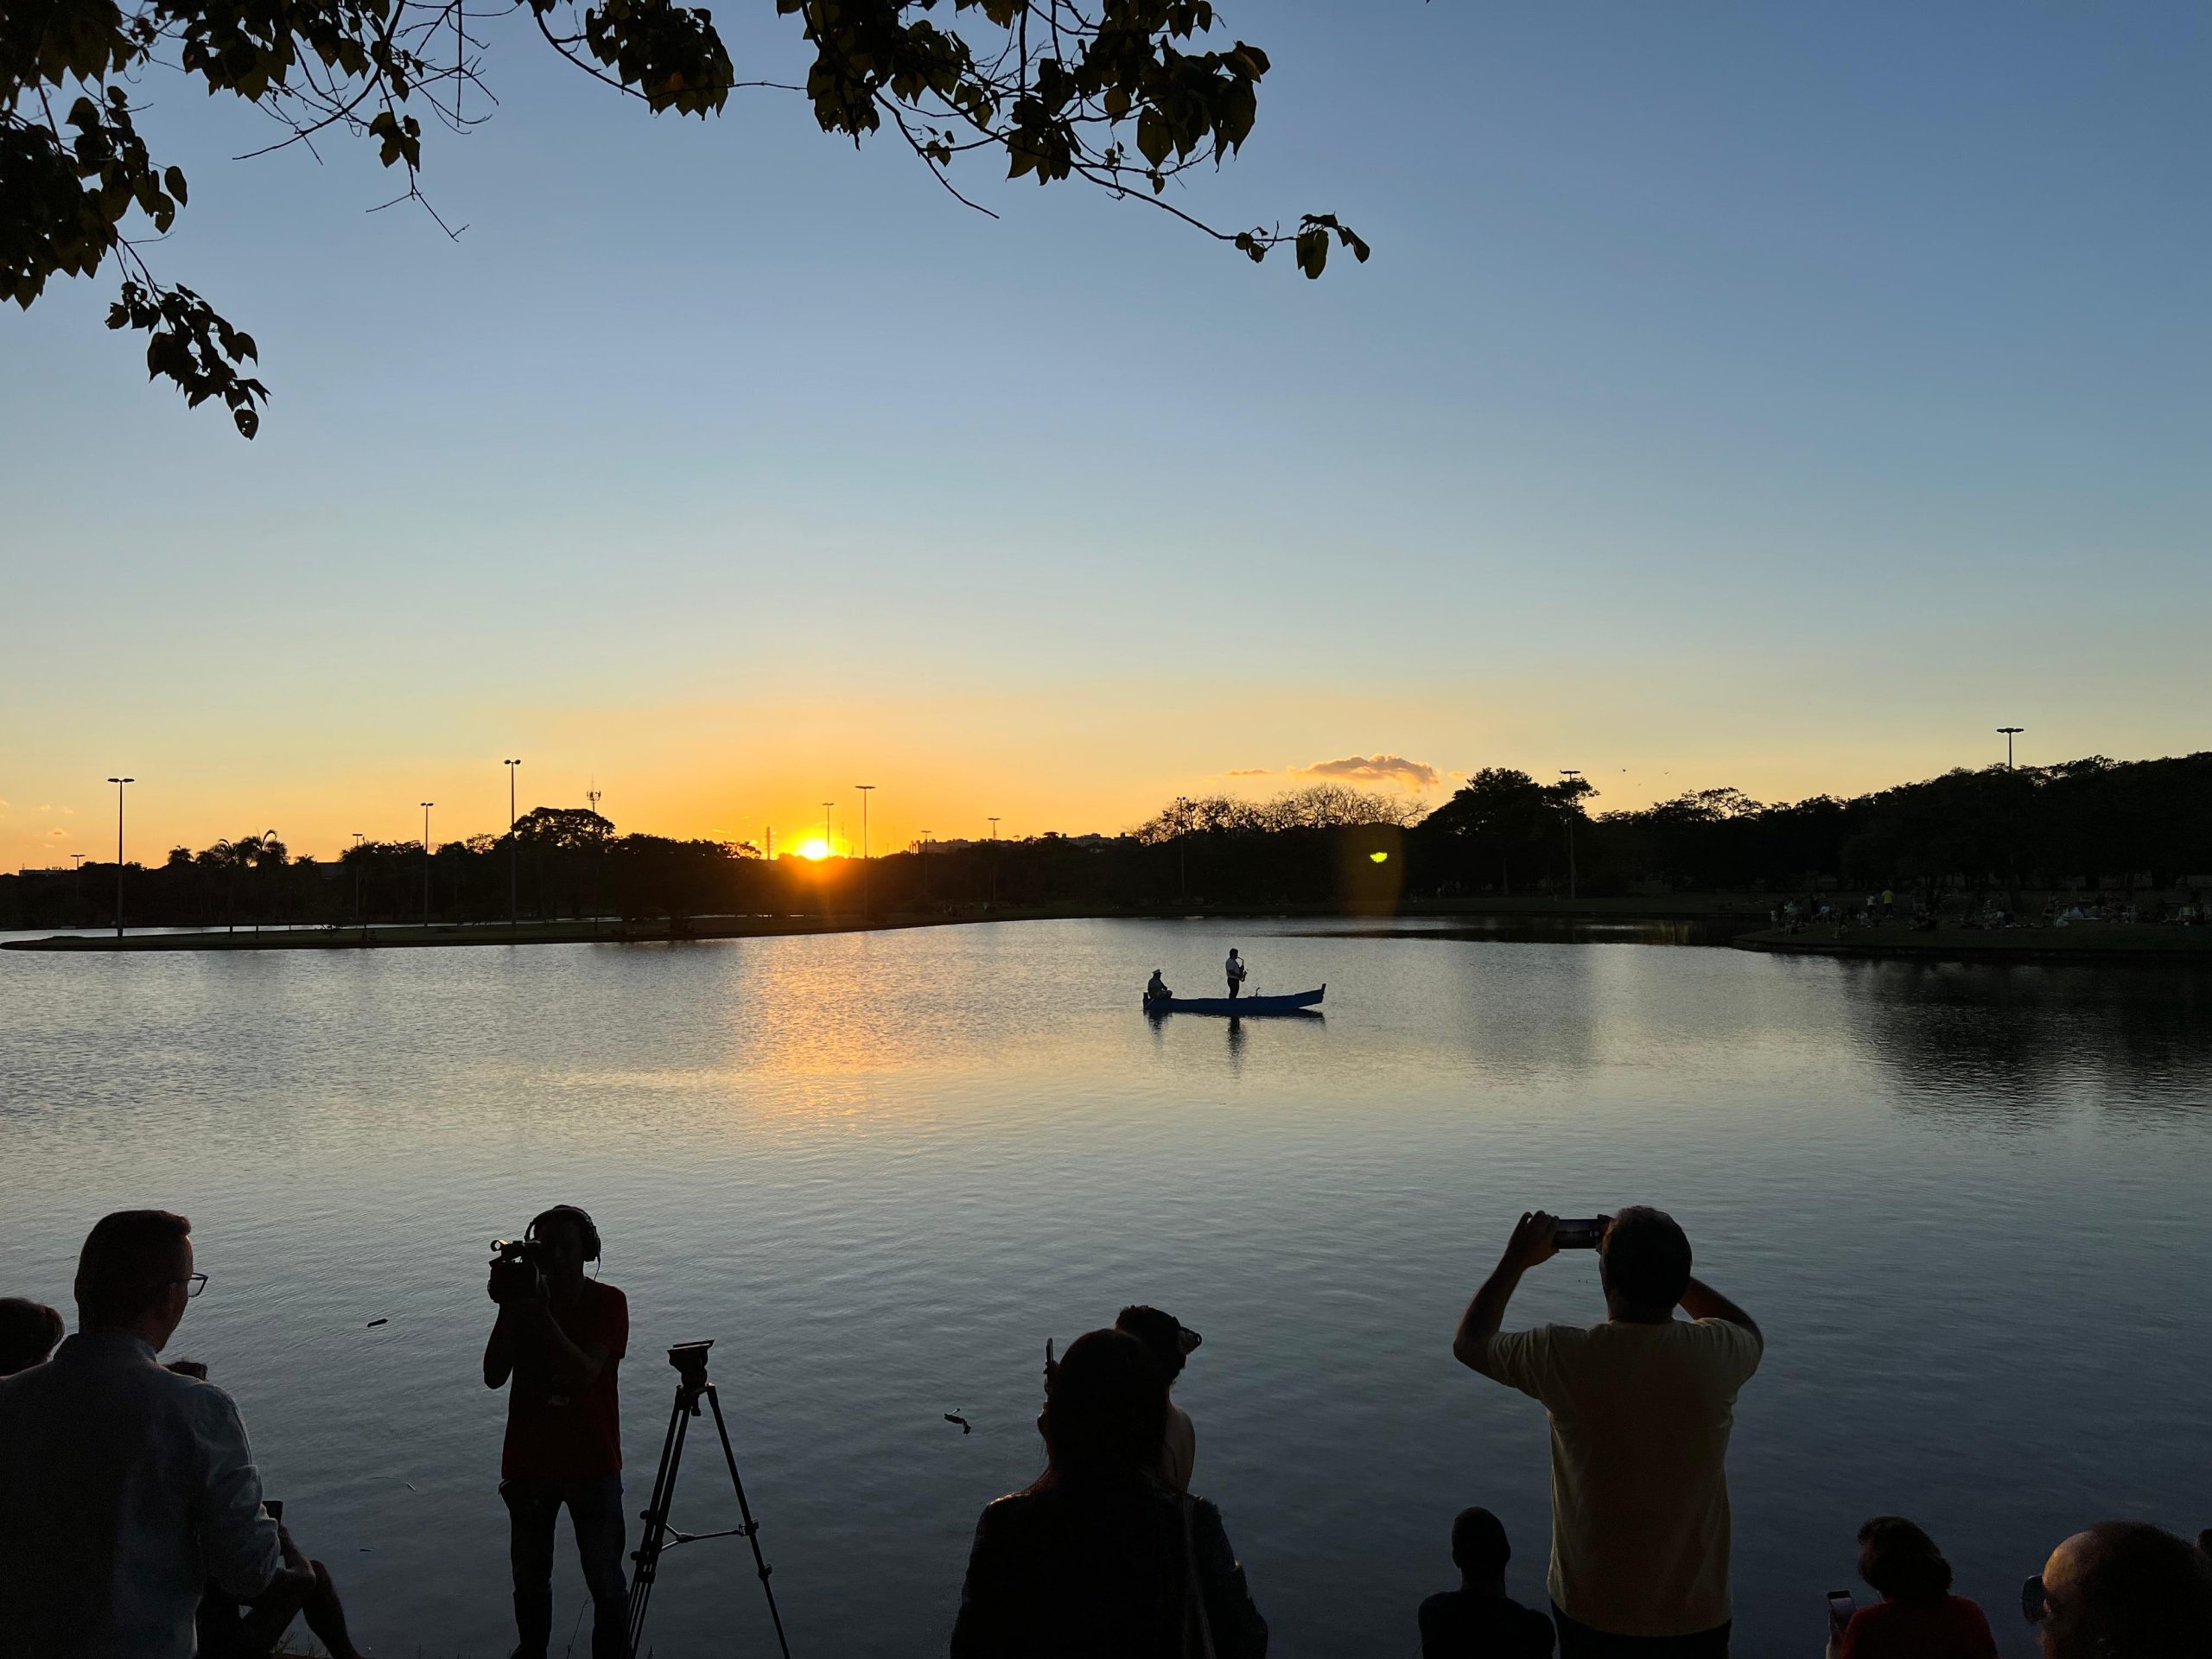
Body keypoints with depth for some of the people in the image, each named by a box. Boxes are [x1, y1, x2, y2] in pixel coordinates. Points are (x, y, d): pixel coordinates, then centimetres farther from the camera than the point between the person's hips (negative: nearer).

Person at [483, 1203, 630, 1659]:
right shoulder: (523, 1298, -2)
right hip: (528, 1464, 3)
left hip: (592, 1464, -3)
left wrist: (541, 1316, -29)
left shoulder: (608, 1303, -10)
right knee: (530, 1580, 18)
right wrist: (507, 1310, -22)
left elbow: (585, 1373, -23)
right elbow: (494, 1376, -10)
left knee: (606, 1583, 4)